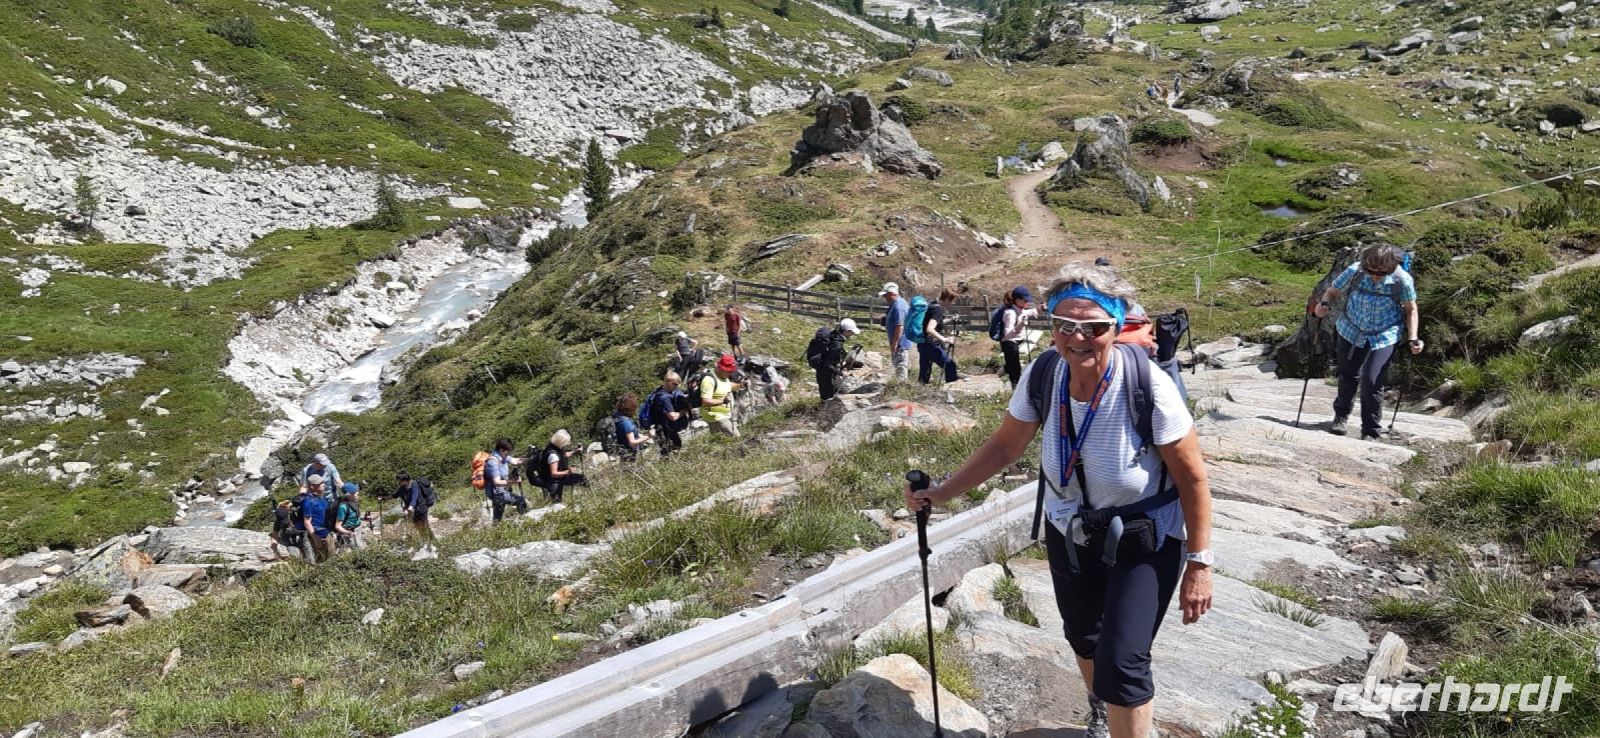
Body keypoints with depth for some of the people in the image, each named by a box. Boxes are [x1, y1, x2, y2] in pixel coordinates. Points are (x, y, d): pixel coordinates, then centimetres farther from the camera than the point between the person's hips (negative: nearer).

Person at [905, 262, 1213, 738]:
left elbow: (1192, 478, -20)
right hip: (1069, 532, 4)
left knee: (1120, 663, -15)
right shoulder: (1042, 375, -19)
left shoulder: (1147, 387, -30)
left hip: (1145, 541, -4)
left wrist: (1199, 564, -17)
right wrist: (941, 493, -7)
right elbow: (1004, 446, -4)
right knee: (1082, 638, 23)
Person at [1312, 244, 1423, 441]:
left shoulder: (1402, 279, -19)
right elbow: (1333, 291, -4)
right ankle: (1341, 415, 44)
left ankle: (1370, 432, 5)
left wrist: (1412, 339, -13)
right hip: (1352, 331, 2)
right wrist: (1324, 304, -27)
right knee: (1348, 376, 16)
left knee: (1372, 382, -12)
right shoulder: (1354, 272, -20)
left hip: (1384, 336, -2)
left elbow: (1410, 310, -3)